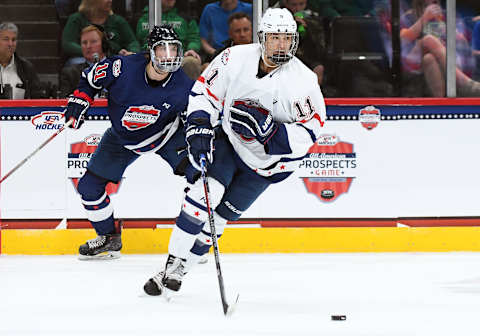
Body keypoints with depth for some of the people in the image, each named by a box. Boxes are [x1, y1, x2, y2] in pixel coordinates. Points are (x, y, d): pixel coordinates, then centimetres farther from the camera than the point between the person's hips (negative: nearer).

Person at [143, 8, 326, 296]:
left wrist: (266, 129, -33)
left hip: (266, 162, -1)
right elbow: (204, 92, -3)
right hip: (227, 140, 1)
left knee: (219, 215, -2)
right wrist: (199, 128, -16)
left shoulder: (303, 81, -21)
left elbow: (307, 135, -21)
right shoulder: (236, 59, -14)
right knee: (204, 194, -19)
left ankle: (180, 271, 10)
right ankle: (173, 264, -11)